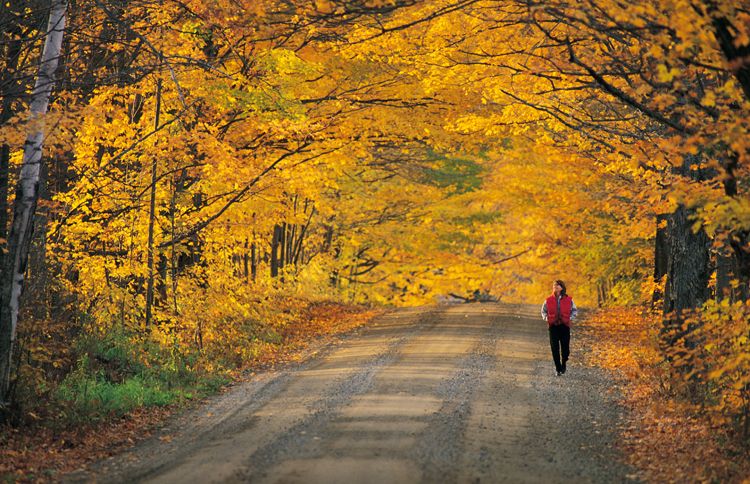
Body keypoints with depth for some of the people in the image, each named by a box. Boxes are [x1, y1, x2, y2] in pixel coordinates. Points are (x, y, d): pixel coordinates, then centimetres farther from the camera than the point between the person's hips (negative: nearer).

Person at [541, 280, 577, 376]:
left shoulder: (568, 300, 0)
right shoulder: (549, 300, 3)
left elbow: (574, 310, 12)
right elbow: (543, 311, 17)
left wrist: (570, 318, -3)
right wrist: (546, 318, 1)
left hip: (565, 326, -1)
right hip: (553, 326, 1)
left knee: (565, 348, 1)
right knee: (555, 348, -1)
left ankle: (563, 363, 29)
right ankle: (558, 369, 9)